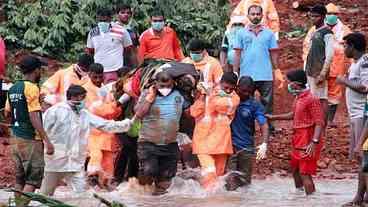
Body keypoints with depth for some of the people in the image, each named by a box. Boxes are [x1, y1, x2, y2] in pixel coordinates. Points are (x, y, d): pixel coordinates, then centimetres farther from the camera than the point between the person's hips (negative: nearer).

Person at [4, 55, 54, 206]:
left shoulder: (13, 88, 10)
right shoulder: (32, 88, -14)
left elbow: (7, 113, 18)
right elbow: (34, 117, -20)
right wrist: (47, 141, -21)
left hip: (16, 137, 8)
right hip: (30, 139, -8)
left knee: (19, 179, 11)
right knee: (33, 180, -6)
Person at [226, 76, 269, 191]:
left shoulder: (254, 105, -2)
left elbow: (263, 124, -10)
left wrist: (264, 143, -26)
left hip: (246, 147, 1)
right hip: (230, 145, -1)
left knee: (245, 181, 10)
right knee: (230, 184, -7)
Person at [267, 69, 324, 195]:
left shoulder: (311, 99, -18)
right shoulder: (298, 98, 11)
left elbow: (319, 123, -21)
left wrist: (314, 142, -30)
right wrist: (274, 117, 29)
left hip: (307, 143, -10)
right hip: (298, 142, 10)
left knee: (304, 173, -10)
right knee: (295, 170, 22)